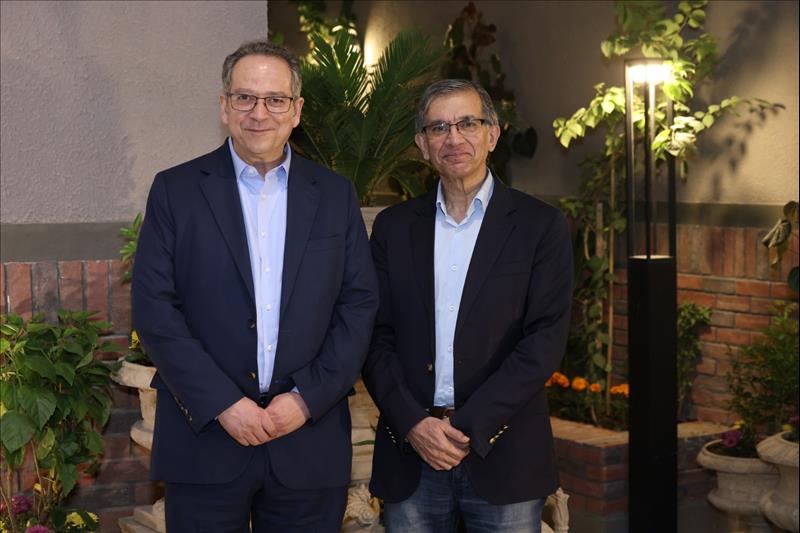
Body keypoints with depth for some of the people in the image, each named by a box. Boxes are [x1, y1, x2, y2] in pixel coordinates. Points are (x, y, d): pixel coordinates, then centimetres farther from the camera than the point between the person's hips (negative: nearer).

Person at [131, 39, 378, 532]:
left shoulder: (336, 195, 6)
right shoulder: (176, 190, 1)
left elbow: (360, 305, 3)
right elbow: (154, 308, -4)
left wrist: (308, 398, -8)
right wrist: (222, 404, -12)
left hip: (310, 442, 1)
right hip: (205, 437, -1)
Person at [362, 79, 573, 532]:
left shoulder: (541, 225, 0)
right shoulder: (394, 226, 9)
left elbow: (546, 339, -7)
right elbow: (377, 336, 4)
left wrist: (469, 427, -13)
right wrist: (413, 423, -9)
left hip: (502, 457, -2)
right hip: (410, 452, 2)